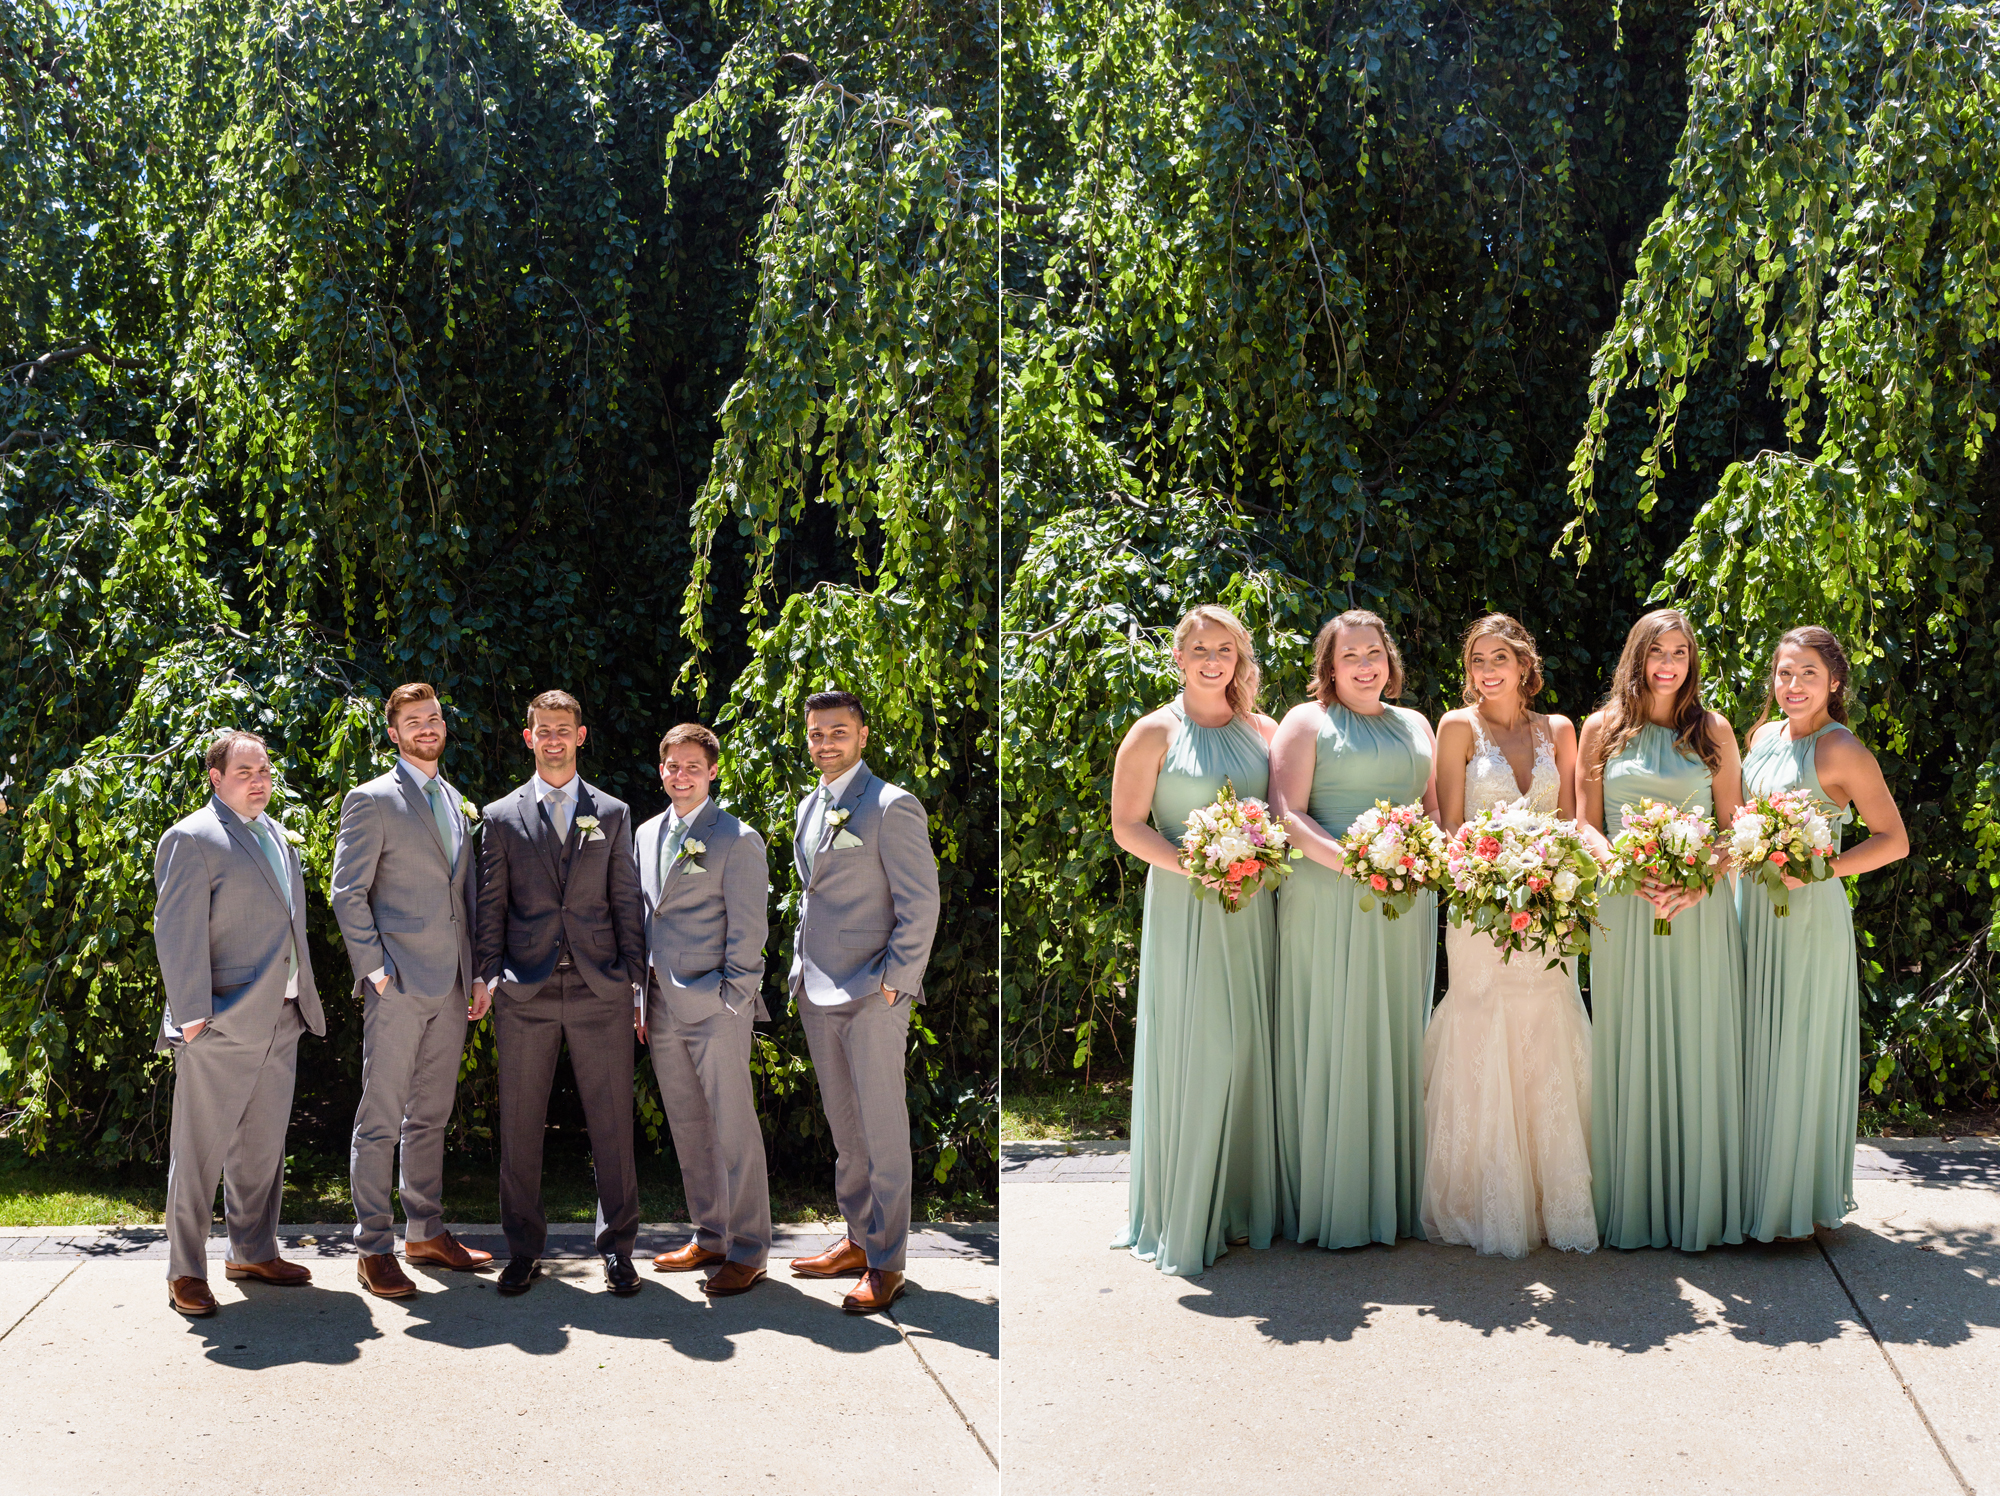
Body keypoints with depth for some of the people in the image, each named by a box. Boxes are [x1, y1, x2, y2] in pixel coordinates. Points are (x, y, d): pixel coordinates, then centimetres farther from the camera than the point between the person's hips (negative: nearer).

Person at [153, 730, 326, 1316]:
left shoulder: (279, 839, 17)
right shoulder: (192, 839, -8)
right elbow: (177, 931, -13)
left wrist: (304, 1001, 18)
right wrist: (192, 1016, -17)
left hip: (280, 1020, 8)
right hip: (221, 1026, -8)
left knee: (264, 1143, 14)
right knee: (200, 1149, -2)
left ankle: (253, 1251, 25)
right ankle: (185, 1272, 4)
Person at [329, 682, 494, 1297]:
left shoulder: (455, 802, 17)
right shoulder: (371, 801, -4)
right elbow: (347, 894, -7)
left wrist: (480, 972, 14)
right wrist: (374, 969, -15)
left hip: (450, 985, 7)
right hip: (398, 985, -7)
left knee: (431, 1115, 13)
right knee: (381, 1119, -3)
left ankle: (426, 1232, 22)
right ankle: (374, 1249, 1)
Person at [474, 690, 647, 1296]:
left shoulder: (613, 814, 11)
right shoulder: (501, 817, 9)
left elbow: (626, 901, 10)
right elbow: (491, 905, 8)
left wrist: (633, 978, 3)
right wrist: (489, 973, -3)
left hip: (600, 990, 0)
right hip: (526, 992, 0)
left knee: (613, 1123, 0)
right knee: (519, 1125, 4)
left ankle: (617, 1246, 11)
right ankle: (523, 1249, 15)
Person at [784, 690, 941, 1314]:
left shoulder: (892, 807, -10)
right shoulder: (809, 808, 14)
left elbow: (920, 905, -12)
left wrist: (891, 982, -16)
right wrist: (802, 970, 17)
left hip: (873, 994, -8)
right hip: (817, 993, 8)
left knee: (883, 1132, -2)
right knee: (843, 1127, 14)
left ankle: (886, 1264, 4)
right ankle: (858, 1239, 23)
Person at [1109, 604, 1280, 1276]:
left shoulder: (1262, 731, 12)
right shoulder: (1155, 733, -1)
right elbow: (1127, 825, -4)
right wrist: (1192, 865, -18)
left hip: (1250, 910, 4)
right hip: (1182, 910, -4)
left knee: (1245, 1047, 5)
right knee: (1189, 1051, -3)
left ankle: (1239, 1202, 17)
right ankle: (1180, 1219, 7)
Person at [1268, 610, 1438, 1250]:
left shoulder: (1415, 725, 18)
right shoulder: (1307, 722, 2)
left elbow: (1434, 810, 21)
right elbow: (1286, 814, -7)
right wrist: (1350, 861, -21)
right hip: (1329, 903, -5)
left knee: (1397, 1039, 7)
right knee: (1332, 1043, -4)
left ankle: (1397, 1193, 15)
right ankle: (1331, 1205, 2)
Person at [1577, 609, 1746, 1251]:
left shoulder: (1713, 731, 9)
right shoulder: (1603, 728, 8)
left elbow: (1734, 826, 7)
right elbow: (1587, 824, 4)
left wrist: (1699, 883, -11)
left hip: (1700, 907, 0)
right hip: (1623, 906, 0)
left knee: (1697, 1050, 1)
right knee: (1629, 1049, 1)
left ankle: (1695, 1205, 9)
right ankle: (1630, 1206, 7)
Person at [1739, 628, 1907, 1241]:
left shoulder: (1839, 749, -10)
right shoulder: (1763, 736, 10)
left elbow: (1894, 840, -11)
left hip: (1807, 915, -6)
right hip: (1750, 908, 6)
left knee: (1796, 1057, 0)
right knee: (1752, 1051, 8)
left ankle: (1795, 1205, 10)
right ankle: (1754, 1188, 17)